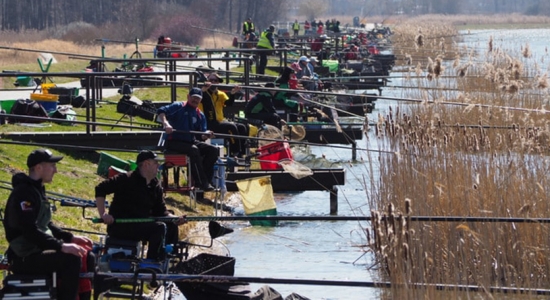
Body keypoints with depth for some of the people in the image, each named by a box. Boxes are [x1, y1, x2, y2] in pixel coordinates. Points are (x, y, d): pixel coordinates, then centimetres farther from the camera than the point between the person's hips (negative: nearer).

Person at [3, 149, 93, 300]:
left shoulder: (37, 190, 15)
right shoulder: (25, 193, -19)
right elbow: (30, 231, -28)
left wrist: (70, 237, 9)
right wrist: (61, 246, -31)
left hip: (38, 250, 11)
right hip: (25, 257, -11)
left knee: (87, 256, 8)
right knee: (72, 259, -27)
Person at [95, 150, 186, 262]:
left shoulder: (155, 186, 12)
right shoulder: (127, 179, -10)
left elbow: (161, 211, 11)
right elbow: (100, 189, -12)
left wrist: (175, 218, -10)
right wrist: (103, 214, -21)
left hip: (141, 225, 8)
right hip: (119, 226, -8)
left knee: (171, 227, 1)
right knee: (159, 227, -25)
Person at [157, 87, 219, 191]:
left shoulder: (200, 115, 15)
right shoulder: (179, 107, -1)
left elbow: (200, 137, 13)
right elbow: (161, 111, -16)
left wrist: (206, 135, -11)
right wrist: (165, 123, -33)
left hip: (191, 142, 7)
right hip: (174, 142, -7)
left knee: (213, 150, -10)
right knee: (193, 150, -34)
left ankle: (204, 181, -14)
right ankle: (202, 183, -32)